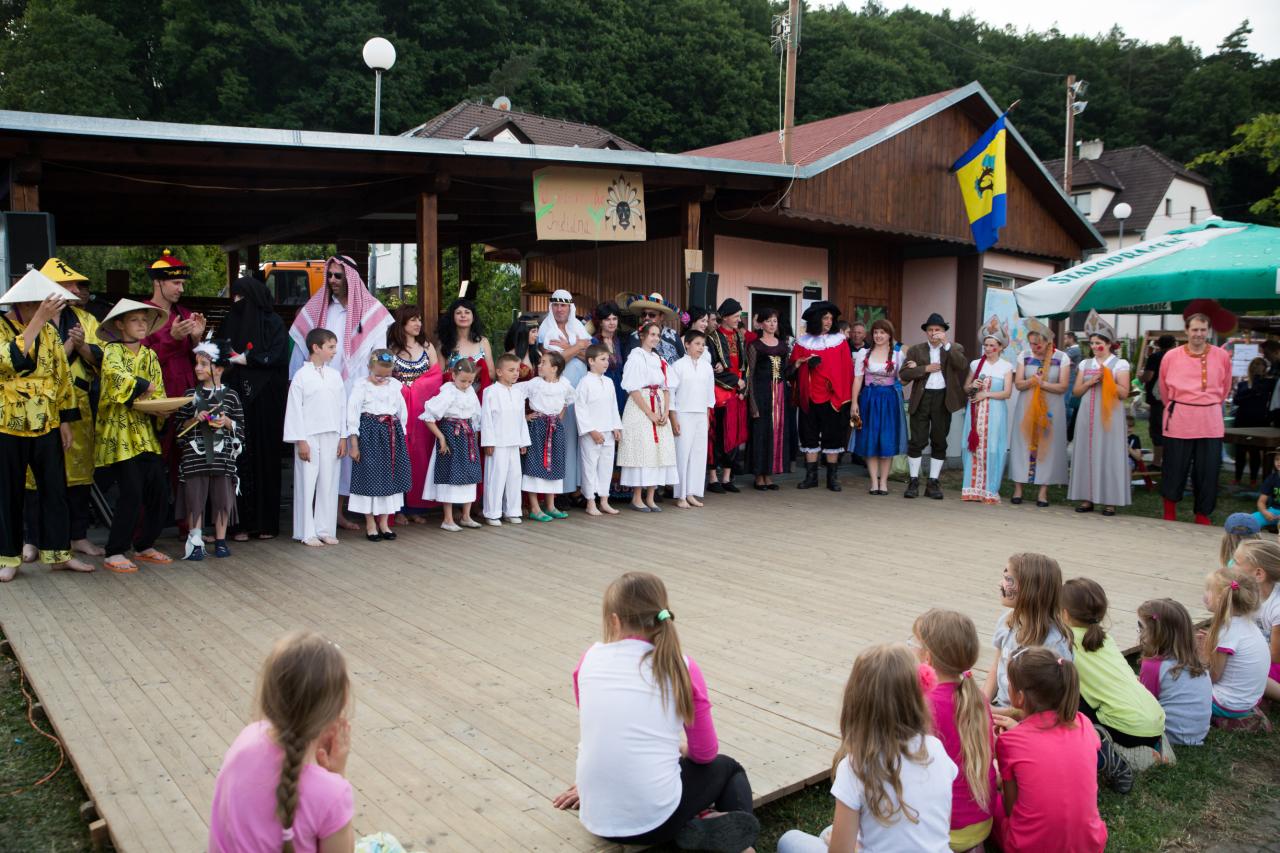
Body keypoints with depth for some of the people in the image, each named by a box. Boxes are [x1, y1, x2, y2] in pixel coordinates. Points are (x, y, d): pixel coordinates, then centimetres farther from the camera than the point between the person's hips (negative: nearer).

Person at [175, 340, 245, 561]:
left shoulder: (230, 396, 4)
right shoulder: (191, 394, 6)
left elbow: (240, 426, 8)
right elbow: (180, 426, 6)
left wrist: (227, 422, -11)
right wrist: (195, 419, -11)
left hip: (223, 456, 0)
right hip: (195, 455, 0)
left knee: (222, 498, 4)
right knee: (194, 498, 0)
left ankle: (220, 541, 16)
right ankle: (195, 542, 9)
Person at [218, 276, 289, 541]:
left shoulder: (273, 323, 4)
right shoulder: (230, 322, 16)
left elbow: (276, 357, -7)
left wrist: (244, 359, -6)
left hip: (265, 400, -3)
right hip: (237, 399, 3)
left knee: (265, 457, -1)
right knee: (239, 458, -2)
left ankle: (266, 521, 6)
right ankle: (241, 522, 0)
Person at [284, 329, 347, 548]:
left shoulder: (335, 376, 8)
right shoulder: (301, 376, -4)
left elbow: (342, 407, 10)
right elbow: (295, 410, -6)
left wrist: (343, 437, 6)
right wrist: (300, 441, -10)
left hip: (331, 437, 4)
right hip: (308, 437, -4)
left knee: (329, 483, 6)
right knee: (307, 484, 1)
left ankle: (325, 530, 14)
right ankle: (307, 532, 8)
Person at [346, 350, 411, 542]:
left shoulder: (394, 385, 6)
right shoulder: (361, 386, -7)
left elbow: (402, 410, 13)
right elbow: (352, 415, -9)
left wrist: (401, 434, 11)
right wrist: (353, 444, -11)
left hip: (392, 433, 4)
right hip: (370, 434, -4)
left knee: (389, 476, 8)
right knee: (370, 477, 1)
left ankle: (384, 522, 20)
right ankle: (370, 524, 11)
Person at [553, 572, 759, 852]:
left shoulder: (590, 659, 3)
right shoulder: (681, 667, -4)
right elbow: (705, 753, 6)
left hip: (598, 821, 3)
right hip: (655, 819, -2)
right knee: (726, 768, 30)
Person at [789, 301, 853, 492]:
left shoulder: (839, 341, 3)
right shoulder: (802, 342, 7)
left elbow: (846, 369, -1)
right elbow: (792, 367, 8)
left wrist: (842, 394, -8)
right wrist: (799, 363, -14)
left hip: (831, 396, -1)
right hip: (808, 396, 1)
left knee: (833, 436, 2)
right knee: (809, 436, 5)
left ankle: (833, 477, 9)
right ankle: (811, 476, 13)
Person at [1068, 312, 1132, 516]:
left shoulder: (1120, 364, -1)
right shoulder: (1085, 364, 12)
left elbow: (1124, 393, -6)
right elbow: (1076, 391, 9)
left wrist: (1107, 380, -15)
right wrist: (1090, 382, -7)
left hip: (1109, 416, -4)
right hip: (1088, 416, 4)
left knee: (1109, 454, -3)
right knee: (1087, 453, 3)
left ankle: (1110, 501, 1)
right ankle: (1087, 498, 8)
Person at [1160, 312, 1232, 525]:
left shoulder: (1222, 356, 2)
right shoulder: (1171, 356, -1)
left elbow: (1225, 388, 15)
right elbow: (1164, 389, 11)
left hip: (1210, 422, 1)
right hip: (1179, 421, -1)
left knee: (1208, 470, 4)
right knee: (1175, 467, 4)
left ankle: (1203, 514, 18)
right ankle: (1169, 511, 20)